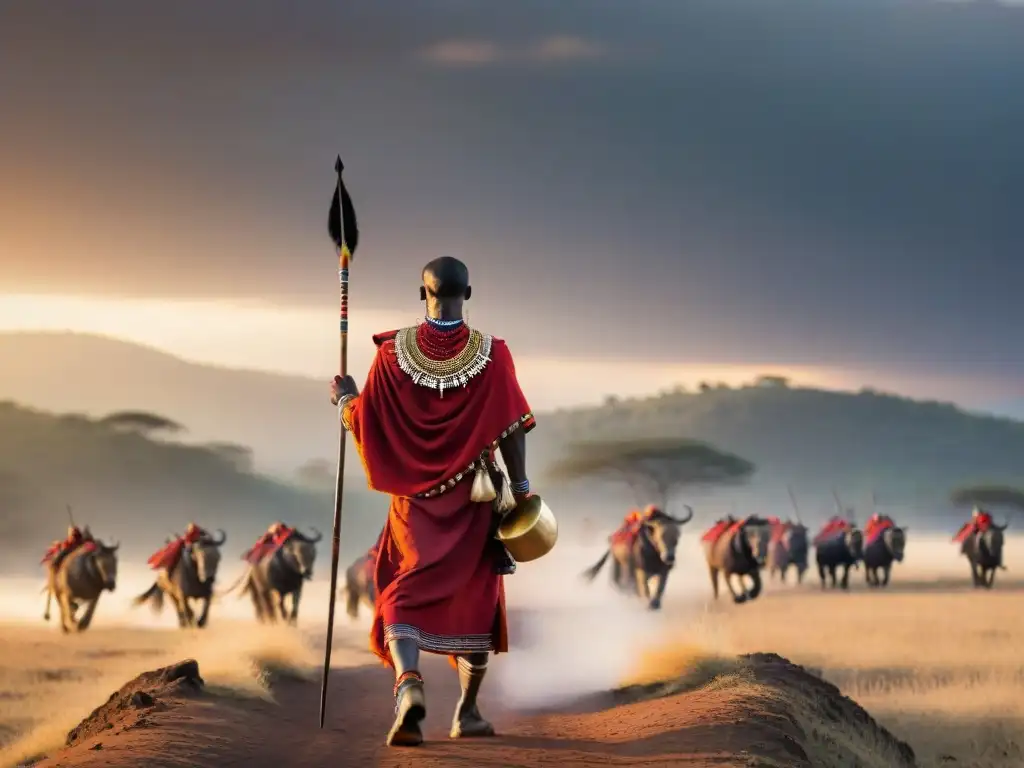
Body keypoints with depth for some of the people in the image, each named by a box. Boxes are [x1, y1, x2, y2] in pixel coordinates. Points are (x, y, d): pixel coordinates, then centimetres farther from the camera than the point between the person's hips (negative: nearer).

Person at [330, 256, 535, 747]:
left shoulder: (392, 352, -8)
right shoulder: (491, 355, -9)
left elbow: (364, 423, -3)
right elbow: (511, 428, -11)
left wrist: (345, 399, 19)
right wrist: (520, 489, -3)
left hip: (416, 497, 0)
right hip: (474, 500, 0)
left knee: (404, 594, 2)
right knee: (475, 599, 14)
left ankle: (408, 683, -27)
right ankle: (468, 712, 19)